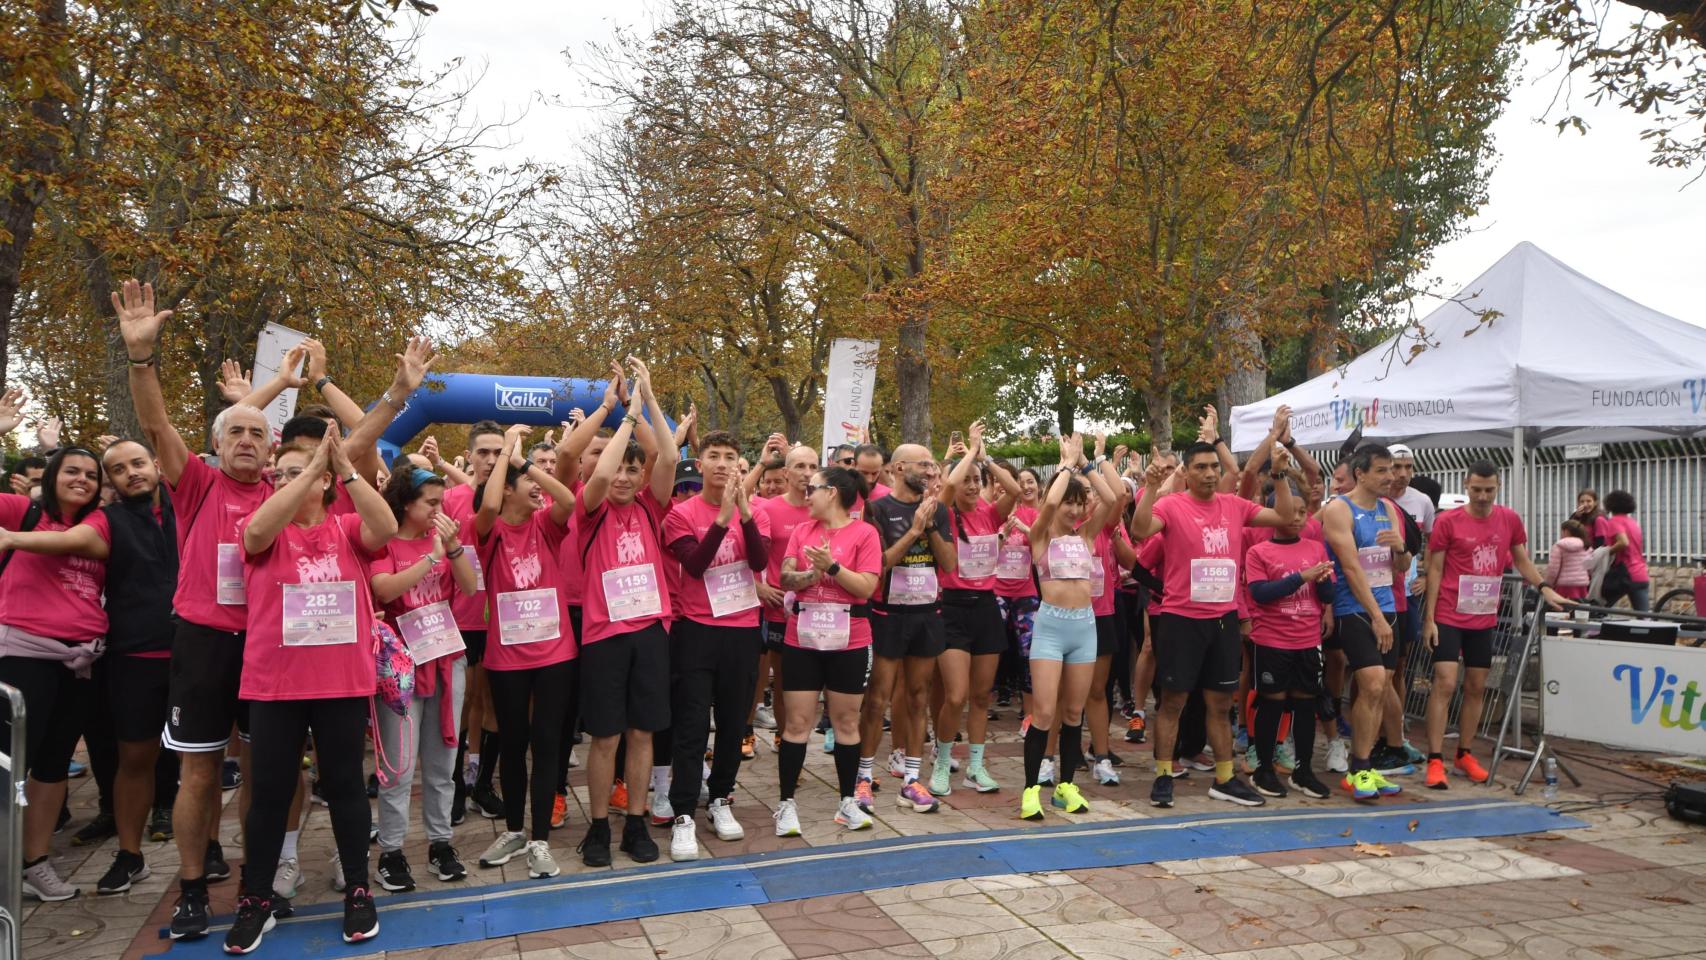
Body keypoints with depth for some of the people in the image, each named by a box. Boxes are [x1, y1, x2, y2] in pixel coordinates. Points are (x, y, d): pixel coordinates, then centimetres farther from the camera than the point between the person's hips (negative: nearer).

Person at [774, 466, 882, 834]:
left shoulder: (864, 533, -4)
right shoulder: (802, 530, 9)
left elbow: (867, 586, -12)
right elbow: (786, 578, 0)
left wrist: (832, 566, -22)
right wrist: (812, 573, -18)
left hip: (848, 640, -3)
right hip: (802, 638, 3)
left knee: (846, 721, 8)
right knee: (796, 722, 4)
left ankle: (848, 802, 20)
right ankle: (786, 803, 13)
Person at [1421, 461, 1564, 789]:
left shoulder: (1510, 519, 3)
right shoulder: (1447, 521, -8)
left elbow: (1522, 561, 16)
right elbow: (1434, 570, -5)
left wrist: (1546, 589, 1)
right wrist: (1429, 618, -9)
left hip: (1484, 618, 5)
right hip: (1448, 617, -5)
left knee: (1476, 688, 11)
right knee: (1445, 684, -9)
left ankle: (1464, 755, 23)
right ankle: (1435, 760, -7)